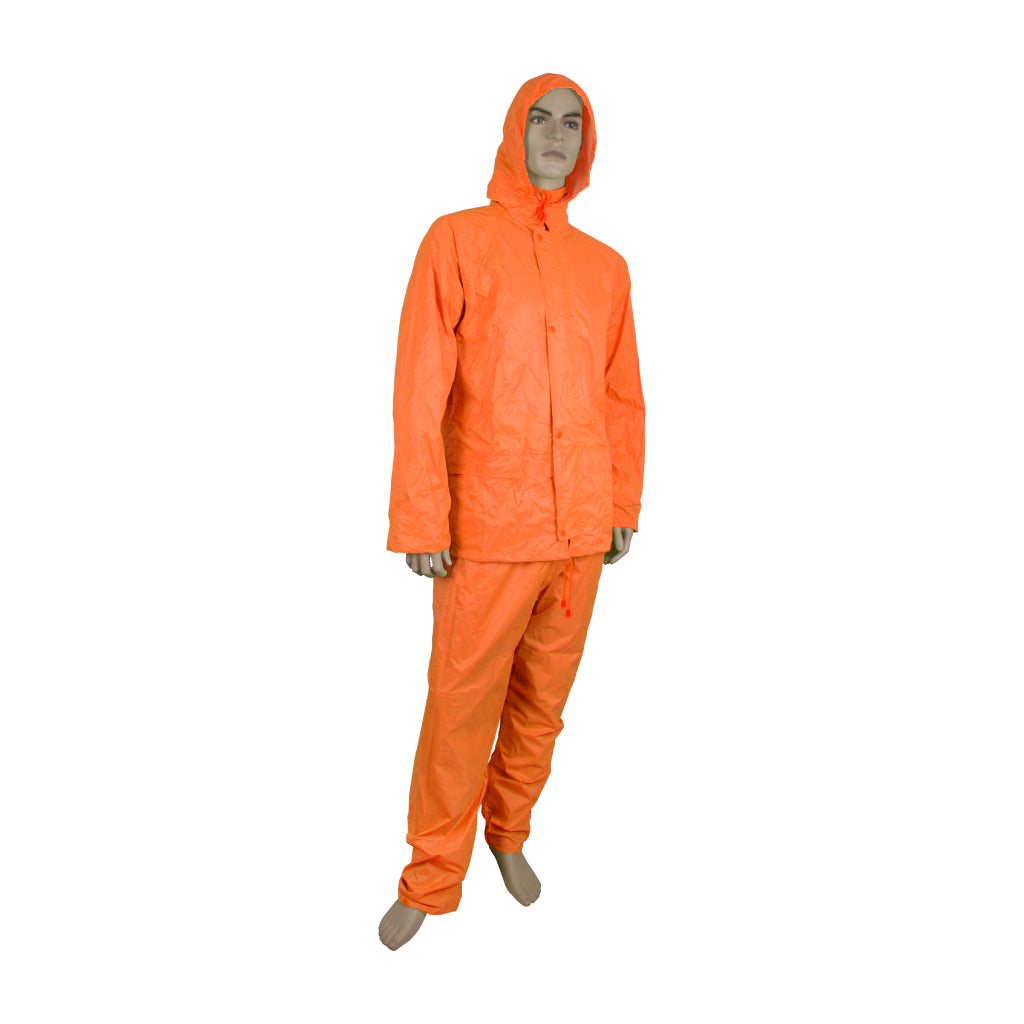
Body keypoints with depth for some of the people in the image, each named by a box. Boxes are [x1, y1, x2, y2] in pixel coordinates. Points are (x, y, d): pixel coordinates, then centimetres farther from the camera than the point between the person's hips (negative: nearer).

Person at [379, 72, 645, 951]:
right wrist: (421, 518, -10)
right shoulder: (458, 239, 0)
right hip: (488, 526, -4)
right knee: (462, 705, 3)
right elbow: (419, 390, -6)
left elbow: (624, 396, 14)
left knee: (544, 701, 13)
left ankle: (510, 834, 36)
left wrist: (625, 505, 11)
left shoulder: (606, 266, 12)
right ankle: (432, 878, 23)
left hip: (581, 529, 4)